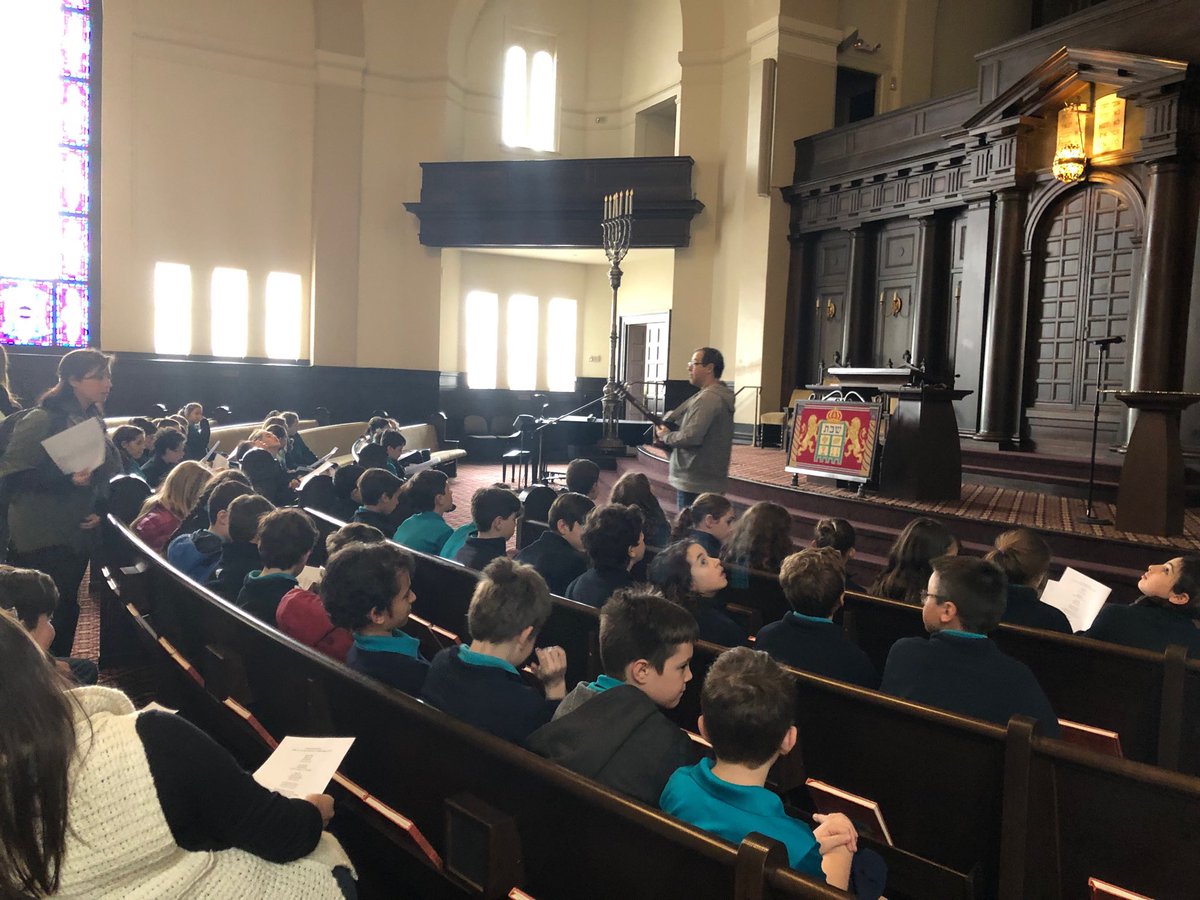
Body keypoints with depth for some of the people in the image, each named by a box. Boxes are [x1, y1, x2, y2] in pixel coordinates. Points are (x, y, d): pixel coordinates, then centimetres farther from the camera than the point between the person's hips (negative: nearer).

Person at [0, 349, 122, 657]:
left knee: (67, 608, 15)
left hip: (77, 533, 7)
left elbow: (105, 470, 16)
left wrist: (100, 510, 1)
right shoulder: (41, 420, -16)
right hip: (41, 538, -7)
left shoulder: (93, 420, 7)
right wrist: (66, 479, -29)